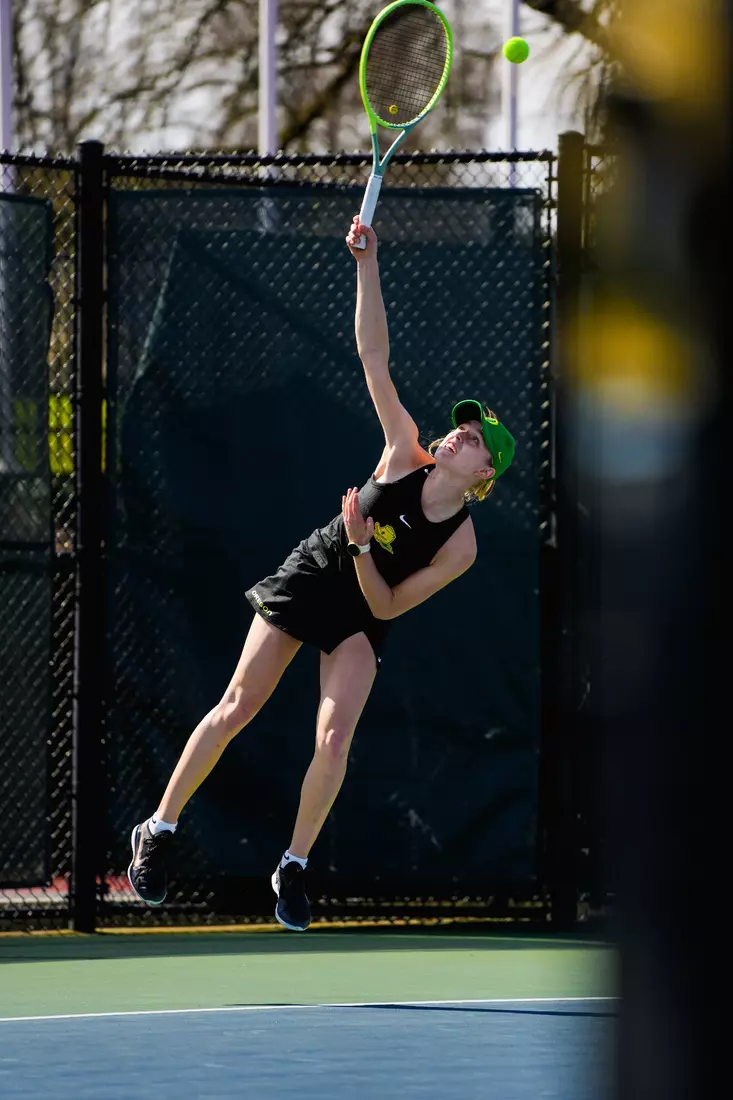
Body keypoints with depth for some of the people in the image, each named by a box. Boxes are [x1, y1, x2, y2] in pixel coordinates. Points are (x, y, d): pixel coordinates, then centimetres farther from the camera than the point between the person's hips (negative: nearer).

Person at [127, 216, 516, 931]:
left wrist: (363, 548, -31)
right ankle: (158, 832, 9)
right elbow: (374, 359, -18)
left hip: (361, 617, -1)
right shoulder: (404, 455, -14)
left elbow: (387, 606, -14)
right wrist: (368, 265, -25)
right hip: (309, 578, 1)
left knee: (334, 740, -17)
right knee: (237, 709, -3)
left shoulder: (460, 545, -17)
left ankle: (294, 868, 2)